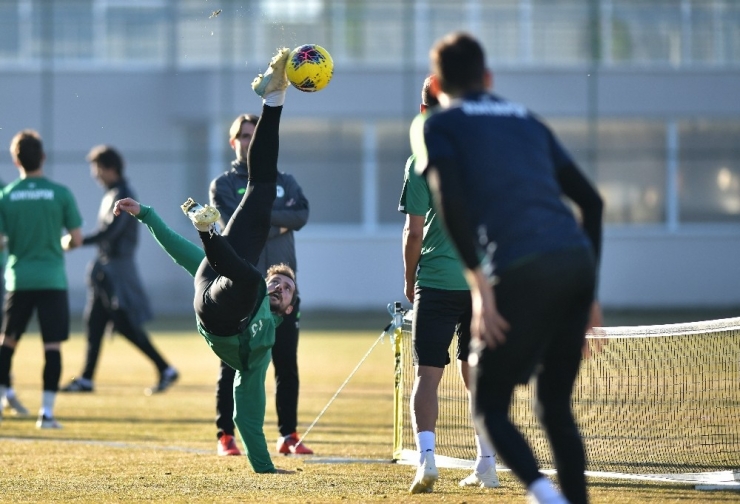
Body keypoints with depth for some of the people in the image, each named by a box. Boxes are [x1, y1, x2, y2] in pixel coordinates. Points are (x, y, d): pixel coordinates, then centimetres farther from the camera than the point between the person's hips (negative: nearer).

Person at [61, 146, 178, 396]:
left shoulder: (121, 195, -15)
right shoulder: (111, 195, 14)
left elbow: (111, 230, -24)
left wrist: (79, 242, -23)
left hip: (118, 267, -10)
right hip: (106, 266, 10)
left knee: (126, 324, -9)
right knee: (94, 323, 8)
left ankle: (166, 370, -3)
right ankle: (86, 379, 11)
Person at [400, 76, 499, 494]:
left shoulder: (421, 163, -5)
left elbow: (414, 232, -5)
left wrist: (410, 281, 9)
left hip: (437, 283, -3)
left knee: (428, 374, -2)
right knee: (476, 374, 14)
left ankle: (427, 456, -20)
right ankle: (486, 466, 15)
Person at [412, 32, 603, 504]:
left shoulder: (436, 125, 12)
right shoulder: (528, 121, 27)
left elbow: (450, 198, -7)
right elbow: (591, 200, 22)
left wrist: (480, 283, -9)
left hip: (522, 271, -5)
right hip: (578, 260, 5)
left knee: (490, 407, 6)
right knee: (556, 408, 16)